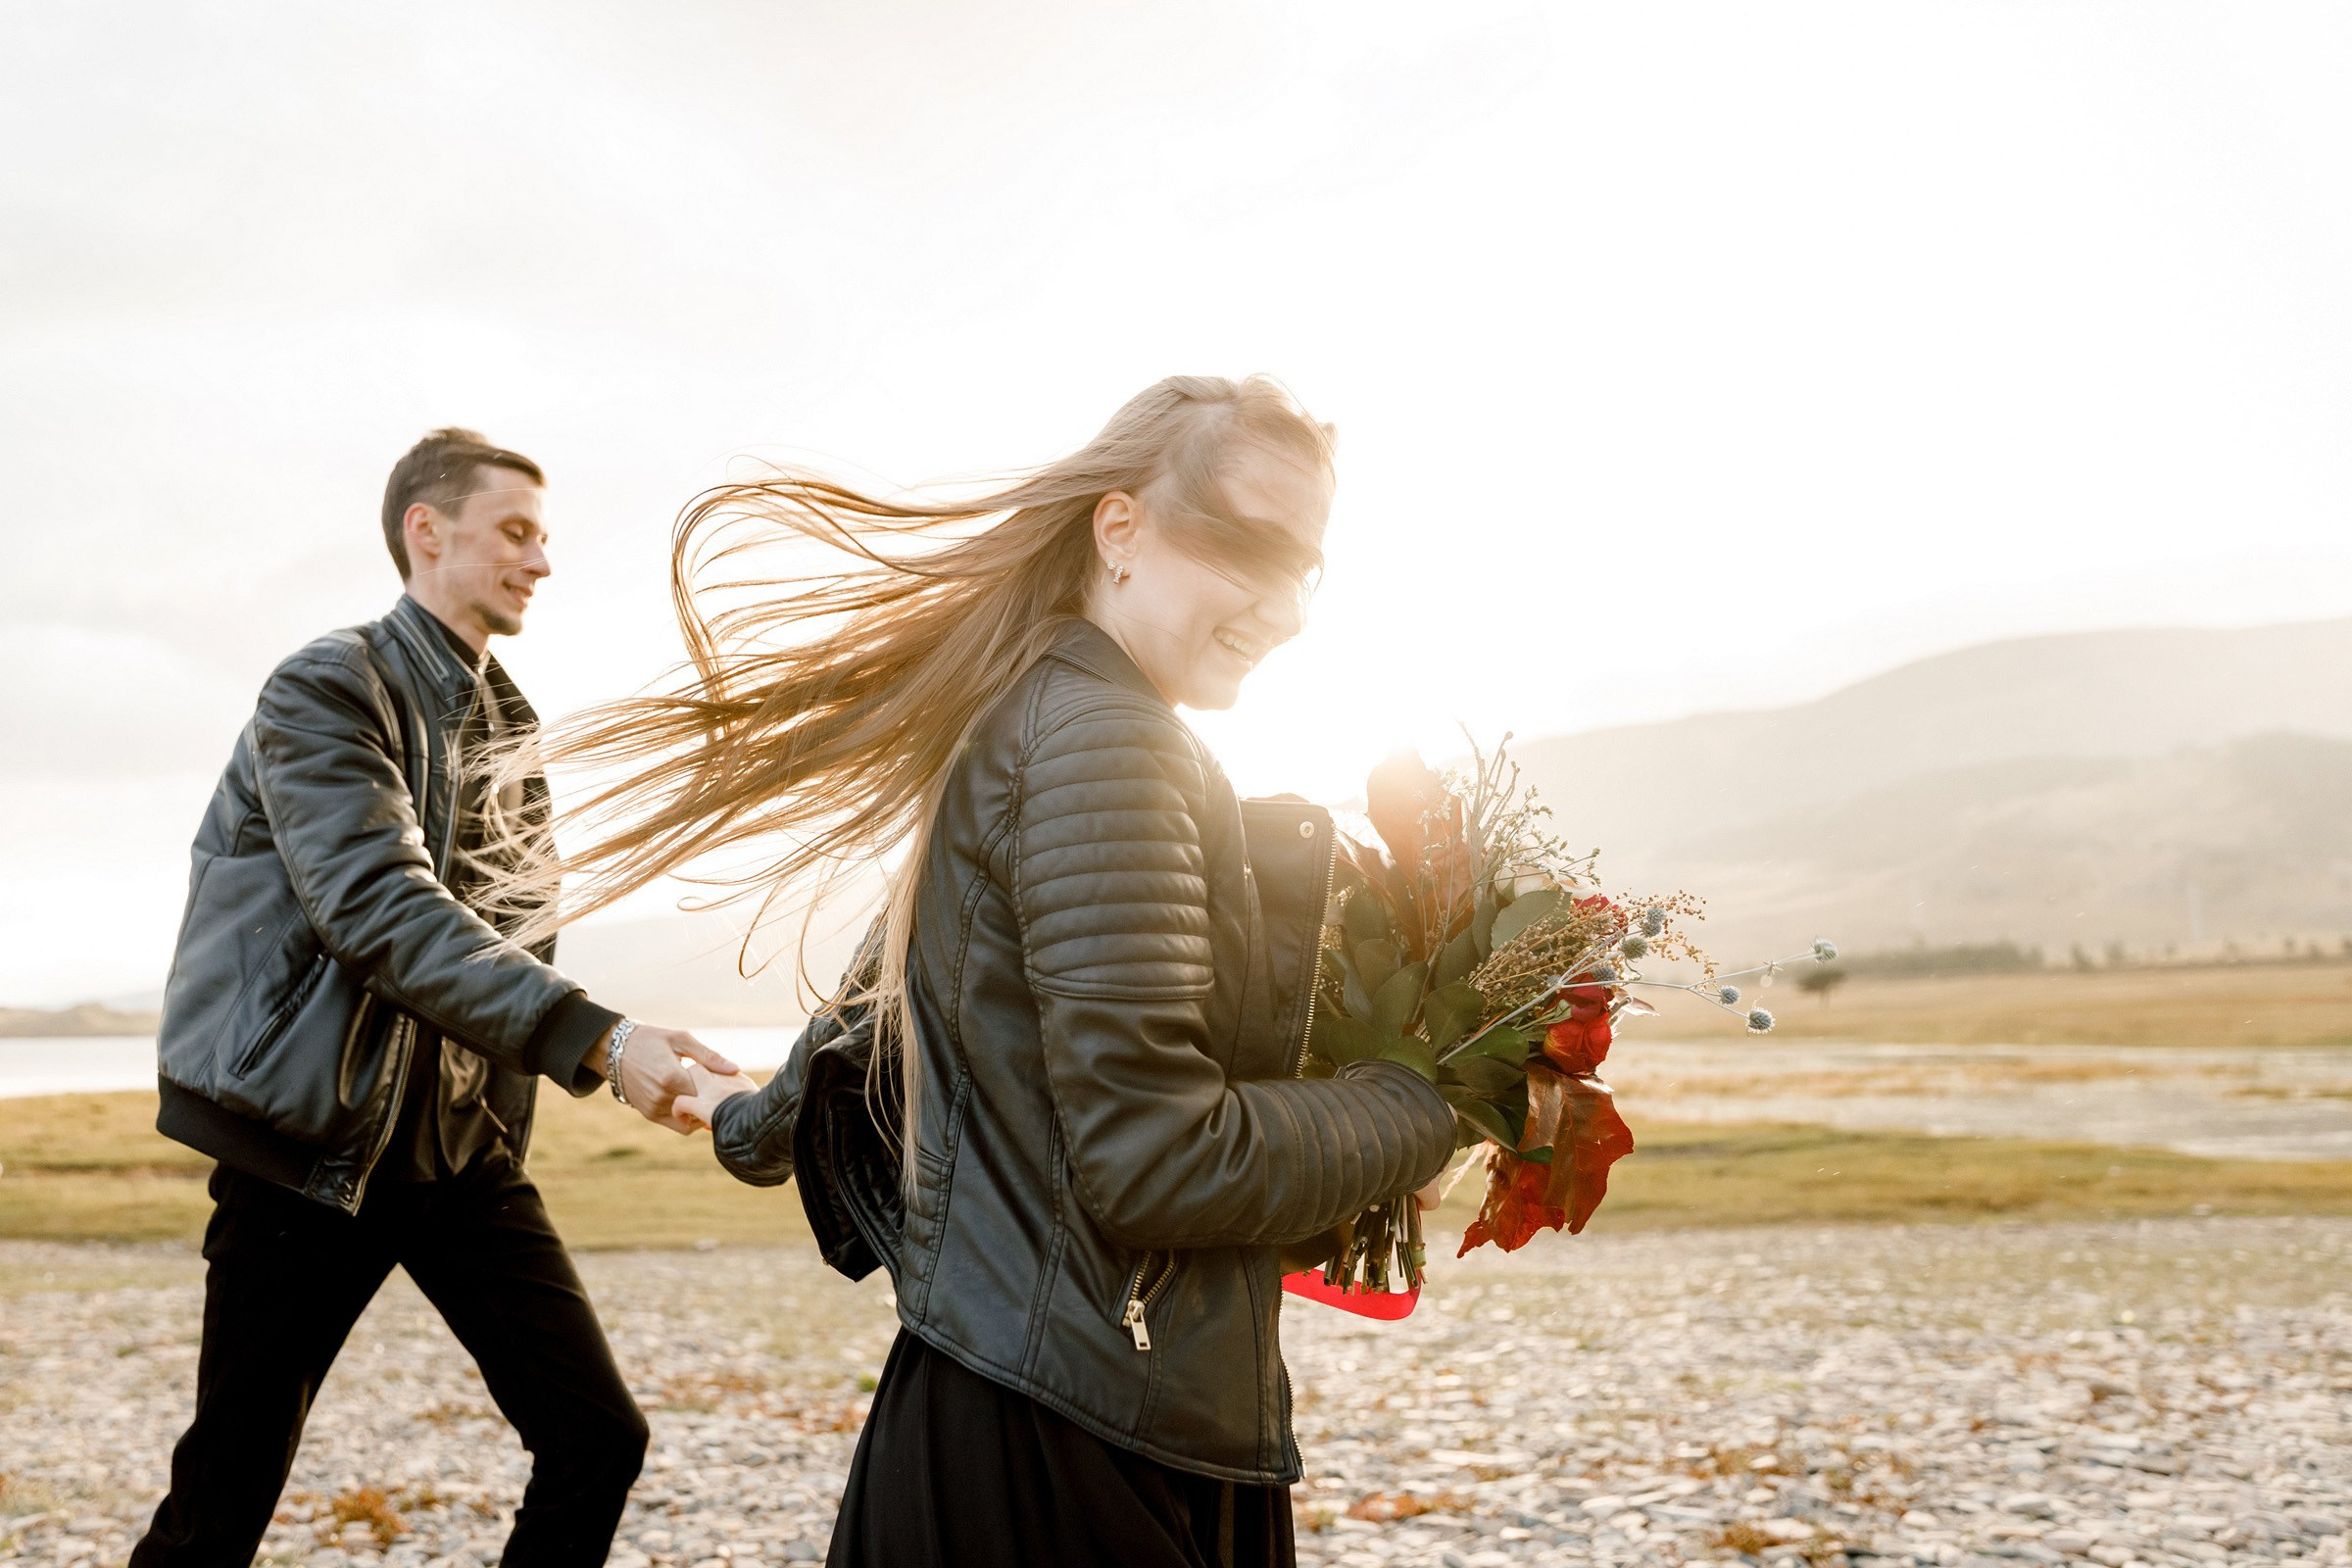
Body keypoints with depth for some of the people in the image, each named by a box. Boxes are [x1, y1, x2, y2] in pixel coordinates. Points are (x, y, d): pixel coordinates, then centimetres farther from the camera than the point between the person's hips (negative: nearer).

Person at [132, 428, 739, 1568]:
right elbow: (384, 911, -24)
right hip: (306, 1143, -6)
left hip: (459, 1141, 6)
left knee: (597, 1438, -2)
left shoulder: (508, 725, 12)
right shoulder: (325, 691, -10)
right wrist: (595, 1040, -34)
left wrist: (500, 1128, 8)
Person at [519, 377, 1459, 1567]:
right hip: (1073, 1452, -9)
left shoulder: (1013, 725, 12)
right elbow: (1152, 1154, -24)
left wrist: (757, 1127, 44)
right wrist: (1413, 1116, -8)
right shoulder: (1097, 734, -18)